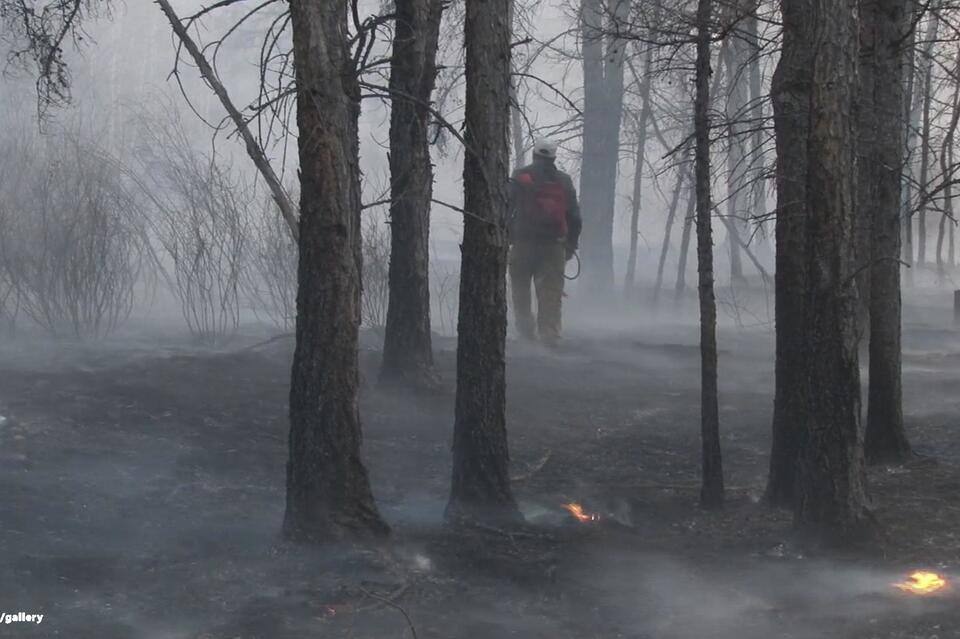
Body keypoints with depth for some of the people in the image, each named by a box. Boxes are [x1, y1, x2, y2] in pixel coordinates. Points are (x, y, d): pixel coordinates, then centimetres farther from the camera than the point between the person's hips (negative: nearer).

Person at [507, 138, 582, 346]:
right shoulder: (564, 181, 9)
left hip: (523, 243, -2)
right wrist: (571, 245, 18)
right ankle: (550, 334, -3)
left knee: (520, 288, 10)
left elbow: (506, 210, -3)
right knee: (551, 292, 2)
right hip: (554, 244, 2)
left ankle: (526, 329, 3)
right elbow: (574, 216, 10)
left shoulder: (520, 177, 1)